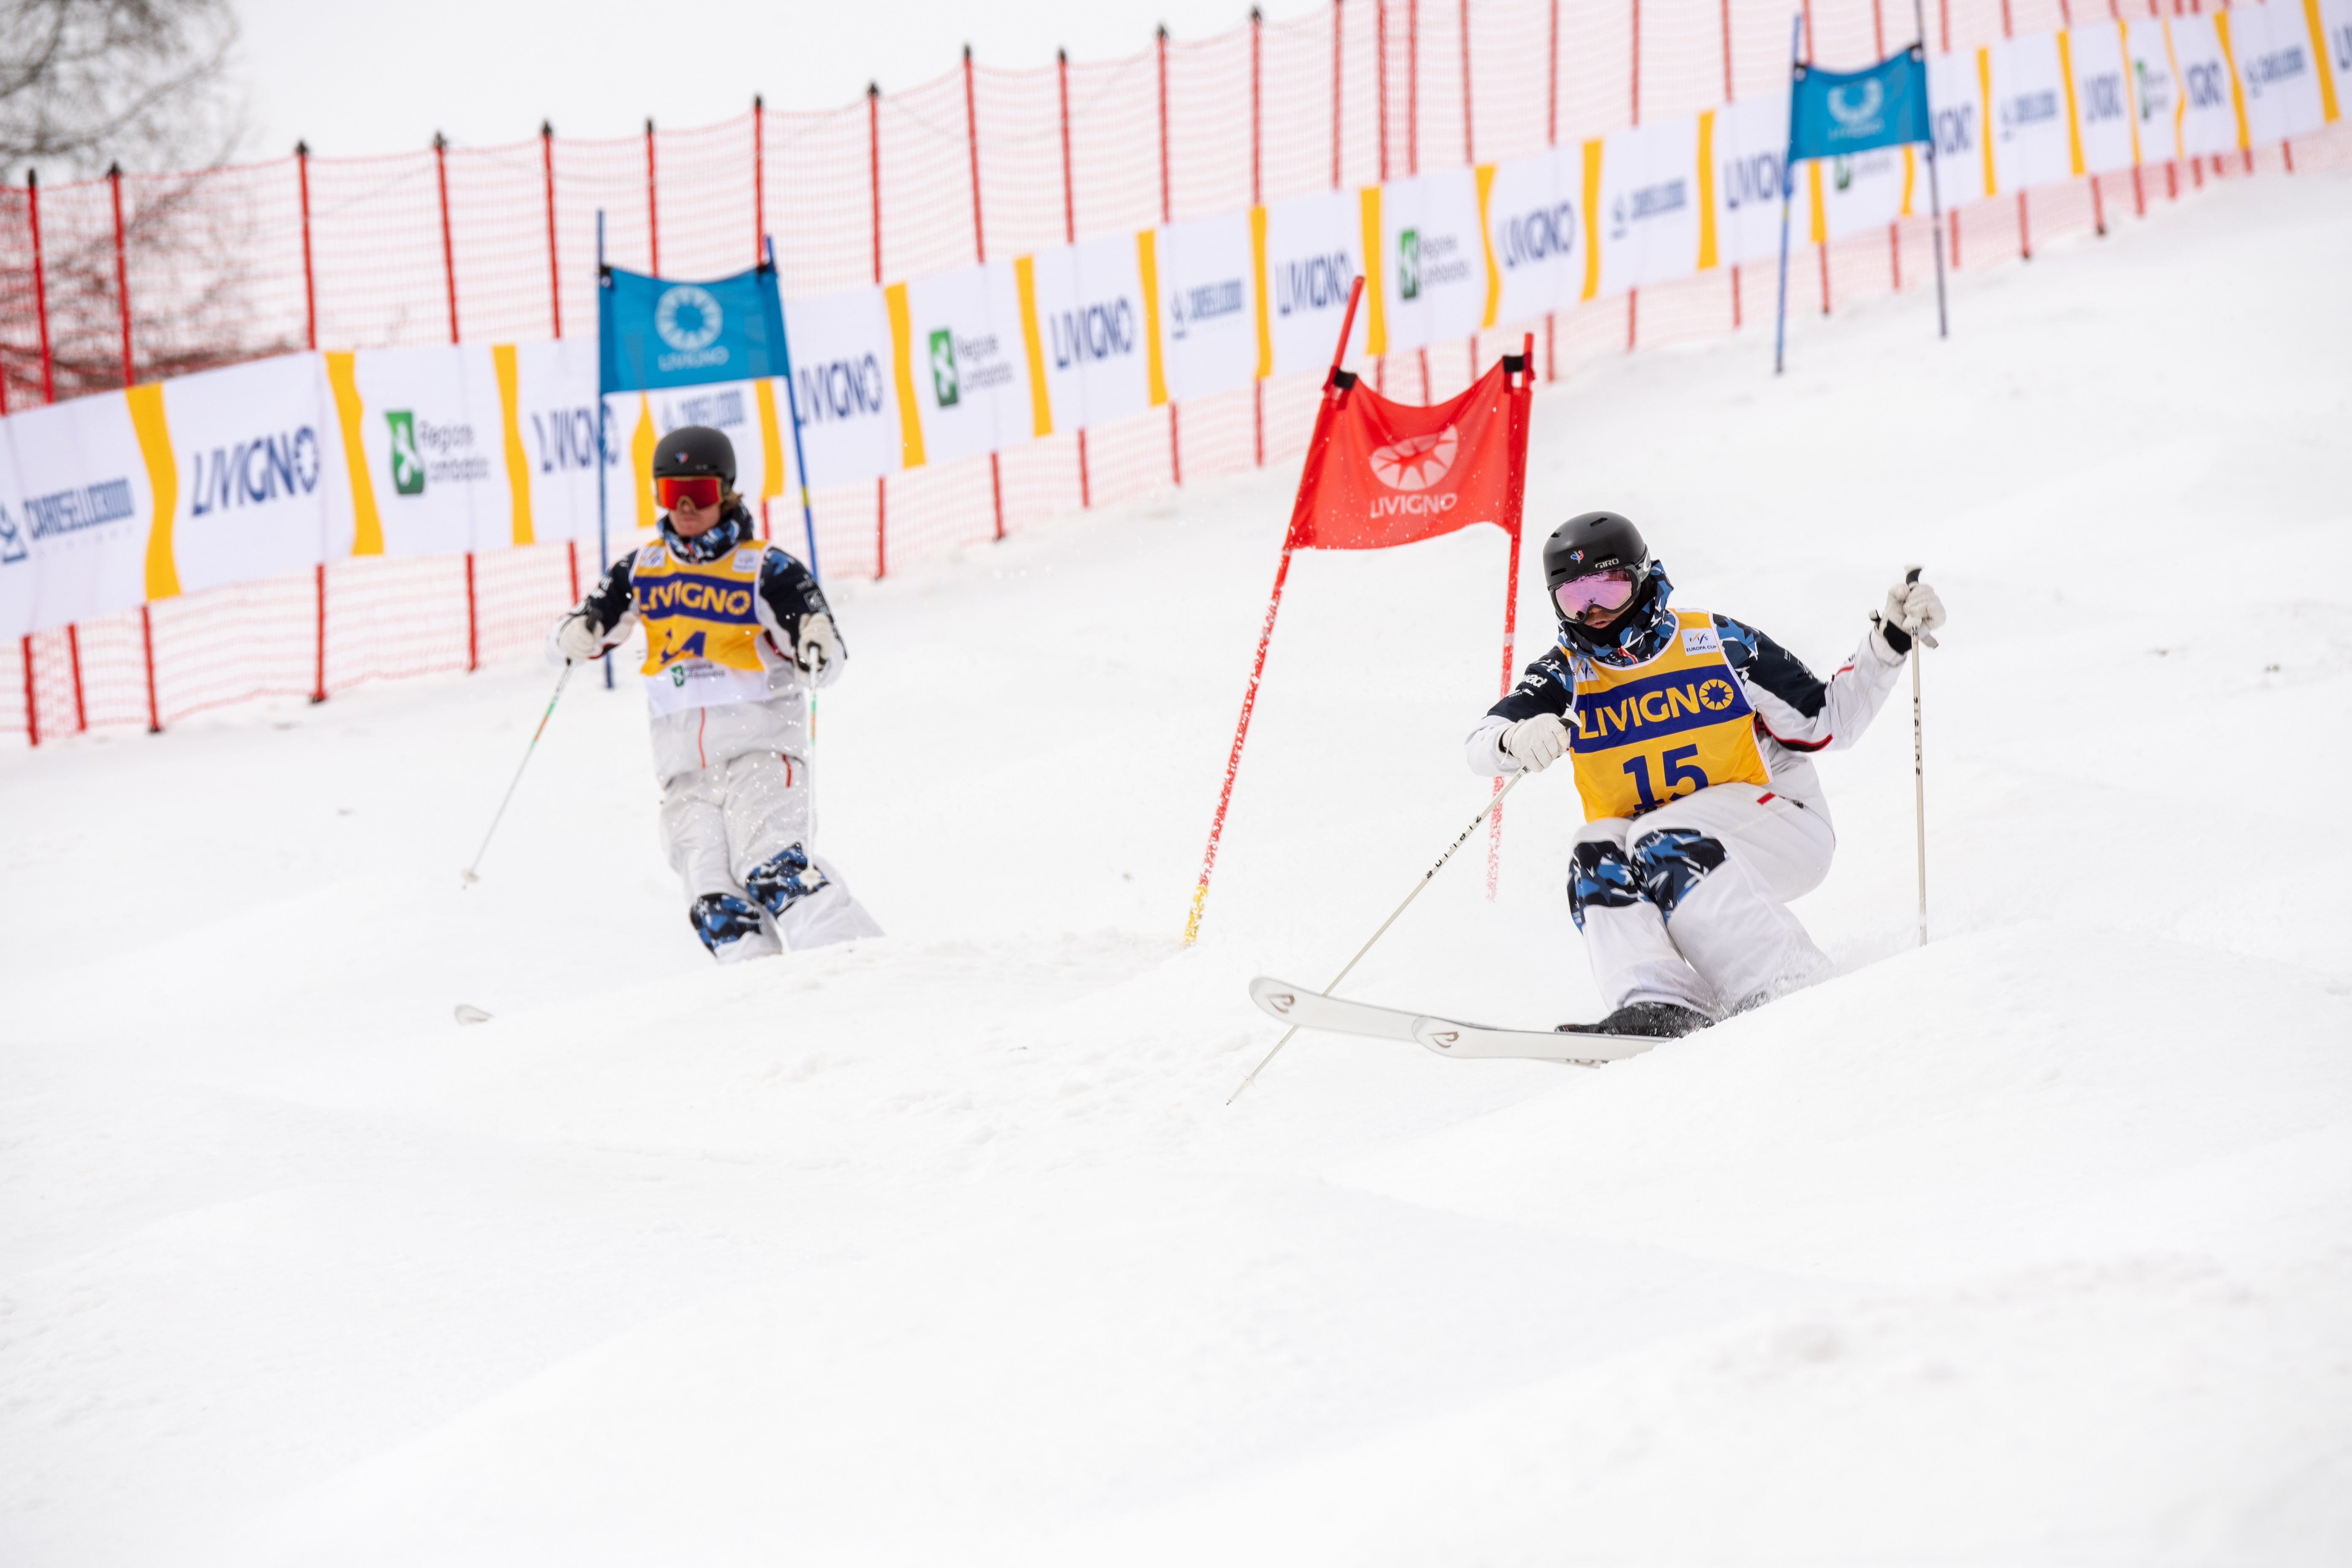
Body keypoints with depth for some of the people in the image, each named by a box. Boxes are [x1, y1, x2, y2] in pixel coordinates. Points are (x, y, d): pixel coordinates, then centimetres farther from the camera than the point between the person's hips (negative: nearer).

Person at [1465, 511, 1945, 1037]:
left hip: (1771, 826, -3)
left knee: (1663, 849, -32)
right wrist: (1517, 739, -35)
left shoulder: (1720, 644, 1)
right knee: (1598, 859, -27)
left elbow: (1828, 722, 5)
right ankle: (1657, 1008, -44)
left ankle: (1787, 992, -41)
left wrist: (1891, 639, -5)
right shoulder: (1566, 677, 6)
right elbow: (1484, 745, -11)